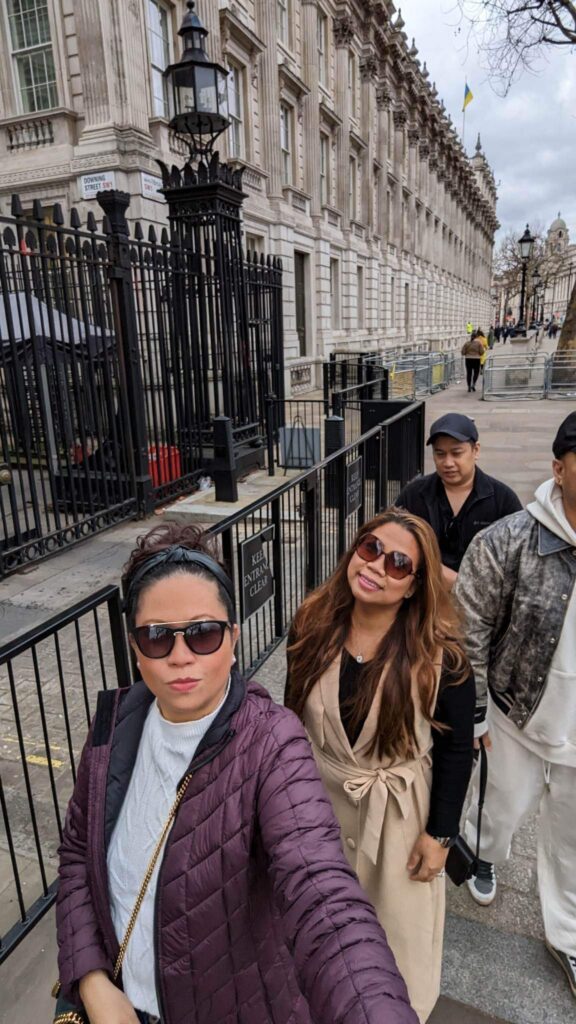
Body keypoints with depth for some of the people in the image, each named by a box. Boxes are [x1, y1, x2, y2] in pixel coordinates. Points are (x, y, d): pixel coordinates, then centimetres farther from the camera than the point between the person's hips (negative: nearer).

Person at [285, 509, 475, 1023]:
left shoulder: (439, 654, -24)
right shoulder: (313, 624, -16)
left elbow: (456, 748, -13)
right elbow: (293, 714, -3)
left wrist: (440, 832, -8)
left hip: (400, 808, -3)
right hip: (321, 797, 4)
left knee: (399, 919, 20)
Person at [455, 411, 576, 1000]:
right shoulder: (508, 543, -22)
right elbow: (469, 633, -13)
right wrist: (471, 716, -7)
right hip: (519, 719, -2)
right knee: (505, 810, 22)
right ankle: (481, 856, 58)